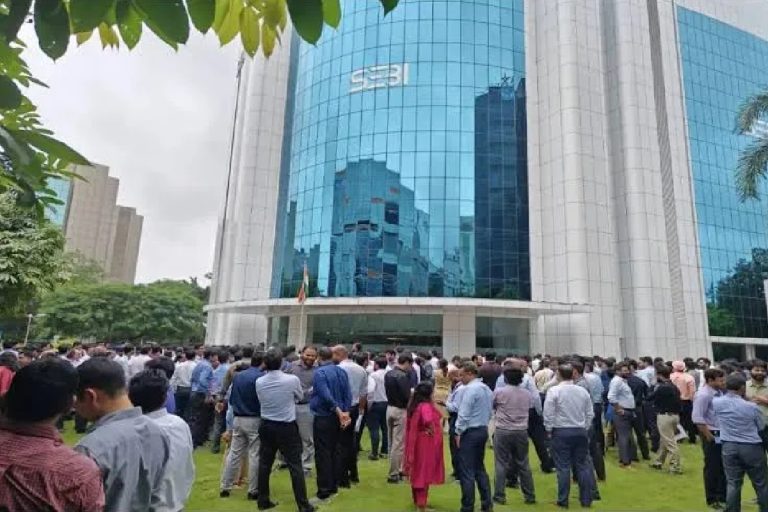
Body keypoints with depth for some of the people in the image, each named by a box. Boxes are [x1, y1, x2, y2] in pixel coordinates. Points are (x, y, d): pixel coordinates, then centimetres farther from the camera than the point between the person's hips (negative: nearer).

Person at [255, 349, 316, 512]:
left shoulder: (259, 382, -7)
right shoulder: (292, 379, -16)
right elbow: (300, 397, 2)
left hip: (266, 426, 4)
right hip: (287, 427, -3)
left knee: (264, 464, 15)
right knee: (295, 466, 3)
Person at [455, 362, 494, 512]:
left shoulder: (469, 389, -17)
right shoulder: (487, 389, 9)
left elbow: (464, 414, -19)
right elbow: (490, 412, 15)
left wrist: (458, 433, -11)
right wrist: (483, 424, 17)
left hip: (469, 432, -9)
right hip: (483, 430, 9)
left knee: (467, 472, 0)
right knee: (480, 468, 18)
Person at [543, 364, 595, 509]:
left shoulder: (554, 390, -11)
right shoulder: (583, 391, 1)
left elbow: (548, 413, -11)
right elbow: (590, 414, 7)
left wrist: (549, 429, 2)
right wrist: (585, 429, 18)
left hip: (561, 432, -4)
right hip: (580, 431, 4)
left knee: (563, 467, 2)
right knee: (582, 465, 12)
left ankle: (563, 501, 7)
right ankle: (586, 499, 19)